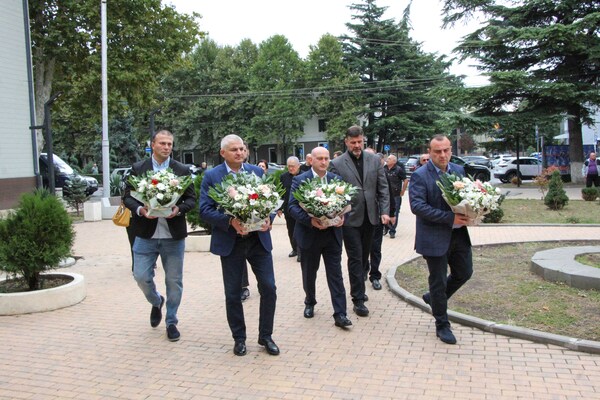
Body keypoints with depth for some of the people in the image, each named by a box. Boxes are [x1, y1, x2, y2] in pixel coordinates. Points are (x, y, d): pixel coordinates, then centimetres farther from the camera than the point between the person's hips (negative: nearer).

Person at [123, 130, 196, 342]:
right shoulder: (137, 169, 4)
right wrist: (140, 210, -16)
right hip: (146, 234, 0)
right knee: (141, 276, -1)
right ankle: (156, 302, 31)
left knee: (174, 281, 7)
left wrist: (179, 209, -16)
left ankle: (171, 322, 24)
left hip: (174, 235, 0)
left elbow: (191, 198, 4)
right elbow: (127, 196, 3)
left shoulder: (182, 170, 3)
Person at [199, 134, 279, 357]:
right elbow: (205, 210, -9)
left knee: (269, 288, 1)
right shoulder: (212, 176, -3)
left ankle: (265, 336, 19)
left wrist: (268, 219, -13)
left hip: (259, 239, 2)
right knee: (233, 294, 8)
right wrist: (230, 221, -23)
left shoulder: (258, 172, 6)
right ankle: (239, 338, 26)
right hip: (230, 242, -2)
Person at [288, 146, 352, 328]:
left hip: (332, 235, 2)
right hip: (309, 235, -1)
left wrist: (342, 217, -14)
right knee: (309, 274, 15)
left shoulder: (336, 179, 4)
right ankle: (310, 303, 39)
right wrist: (310, 220, -25)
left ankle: (340, 314, 3)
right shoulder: (300, 180, -6)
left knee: (335, 275, 0)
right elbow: (292, 206, -11)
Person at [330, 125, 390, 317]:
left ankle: (359, 286, 32)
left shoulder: (374, 160, 5)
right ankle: (358, 299, 5)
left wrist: (385, 211, -3)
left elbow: (383, 187, 6)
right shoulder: (337, 164, -5)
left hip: (370, 216, 4)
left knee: (364, 256, 14)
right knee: (355, 258, -1)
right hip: (350, 218, -4)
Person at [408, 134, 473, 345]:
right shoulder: (420, 176, -13)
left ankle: (434, 298, 41)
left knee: (464, 272, 18)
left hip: (459, 234, 6)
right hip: (435, 237, -6)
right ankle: (442, 325, 23)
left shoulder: (459, 170, 6)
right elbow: (417, 206, -23)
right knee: (438, 281, 6)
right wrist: (449, 218, -27)